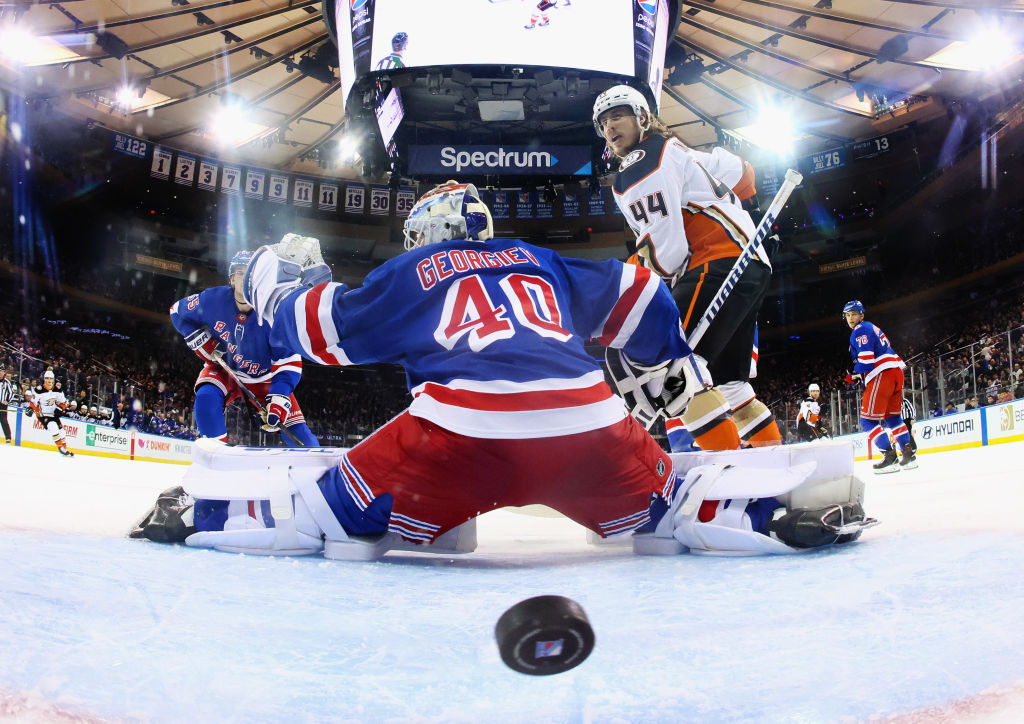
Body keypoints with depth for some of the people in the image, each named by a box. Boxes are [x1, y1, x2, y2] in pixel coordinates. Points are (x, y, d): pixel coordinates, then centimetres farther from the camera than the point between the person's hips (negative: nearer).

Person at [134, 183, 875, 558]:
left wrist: (275, 282, 47)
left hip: (460, 430, -2)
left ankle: (203, 511, 10)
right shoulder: (540, 261, 32)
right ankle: (783, 517, 12)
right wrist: (675, 359, 49)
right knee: (670, 505, 23)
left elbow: (319, 328, 27)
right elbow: (634, 297, 34)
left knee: (336, 509, 12)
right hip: (587, 422, 3)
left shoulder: (409, 272, 25)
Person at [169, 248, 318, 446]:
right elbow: (178, 311, 0)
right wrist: (202, 341, -13)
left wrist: (280, 397, -37)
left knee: (295, 426, -11)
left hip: (265, 376, -1)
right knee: (206, 397, -29)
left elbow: (289, 360, -25)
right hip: (224, 368, 1)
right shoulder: (213, 299, -20)